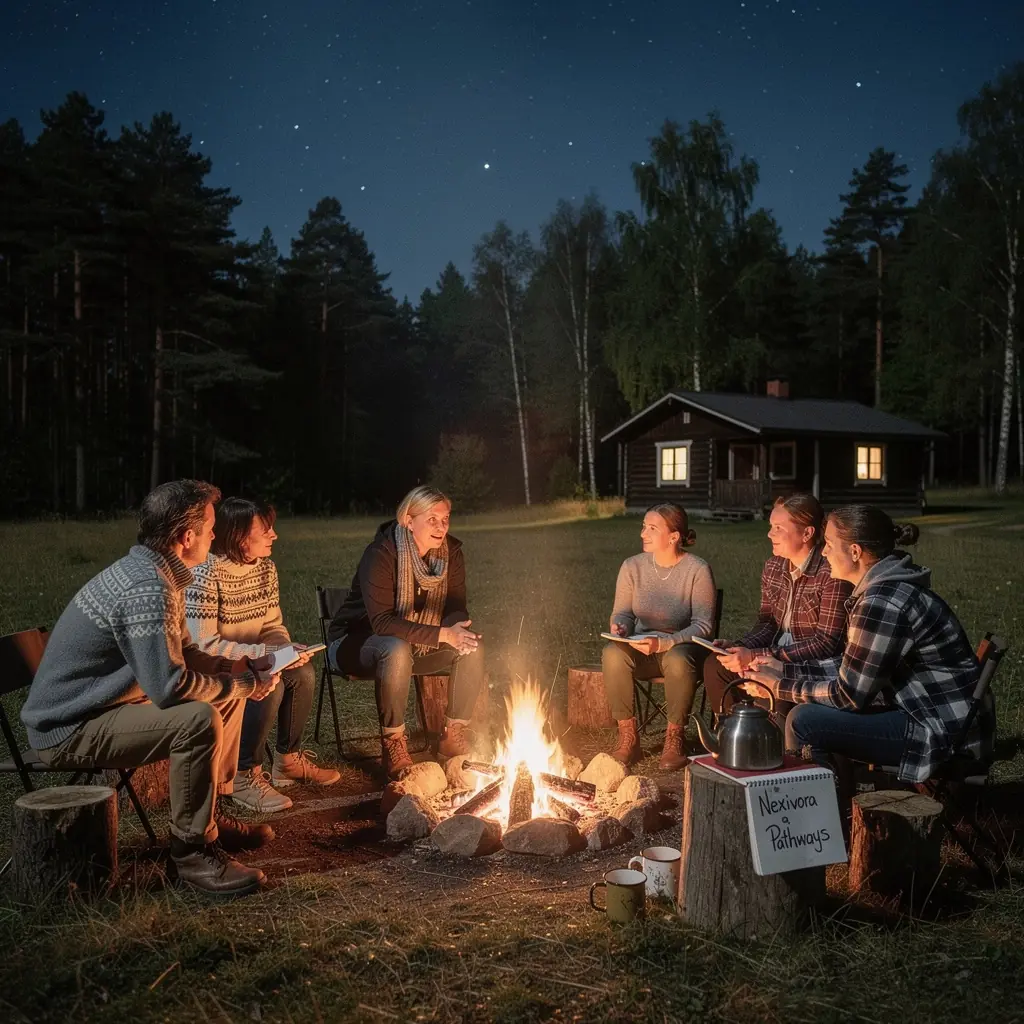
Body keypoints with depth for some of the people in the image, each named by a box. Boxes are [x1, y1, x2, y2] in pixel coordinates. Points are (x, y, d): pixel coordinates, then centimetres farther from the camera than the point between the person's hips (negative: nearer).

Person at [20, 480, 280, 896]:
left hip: (98, 707, 10)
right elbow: (170, 686, -31)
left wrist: (236, 667, 3)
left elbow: (180, 653, 17)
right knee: (199, 718, -30)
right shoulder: (147, 589, -26)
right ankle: (193, 849, -14)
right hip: (68, 730, -10)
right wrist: (242, 687, -17)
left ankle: (212, 814, 20)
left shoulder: (147, 570, 6)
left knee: (227, 694, 12)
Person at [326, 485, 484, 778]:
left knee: (472, 648, -17)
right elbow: (382, 622, -32)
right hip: (355, 642, -6)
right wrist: (443, 635, -40)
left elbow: (456, 610, -4)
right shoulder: (380, 555, -25)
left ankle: (454, 735, -2)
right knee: (398, 650, -39)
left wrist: (458, 631, -30)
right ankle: (393, 743, -22)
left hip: (416, 643, 6)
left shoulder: (450, 552, -6)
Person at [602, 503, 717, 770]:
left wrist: (666, 642, -31)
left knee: (678, 660, -38)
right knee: (612, 654, -29)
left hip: (682, 648, -3)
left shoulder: (698, 570, -13)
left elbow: (704, 625, -16)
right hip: (641, 648, 3)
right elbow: (622, 612, 5)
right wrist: (620, 627, -19)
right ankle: (627, 737, -15)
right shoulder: (632, 566, -2)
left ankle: (674, 738, -14)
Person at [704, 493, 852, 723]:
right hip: (778, 655, 8)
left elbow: (826, 644, -24)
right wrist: (739, 647, -13)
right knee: (715, 666, -6)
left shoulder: (831, 573, -21)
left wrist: (756, 657, -27)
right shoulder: (773, 567, 2)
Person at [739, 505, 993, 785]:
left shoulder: (883, 602, -23)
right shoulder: (887, 588, 7)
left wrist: (781, 686, -7)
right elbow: (851, 669, 13)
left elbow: (849, 694, -18)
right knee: (815, 711, 14)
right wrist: (785, 670, 10)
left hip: (947, 733, -10)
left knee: (804, 722, -13)